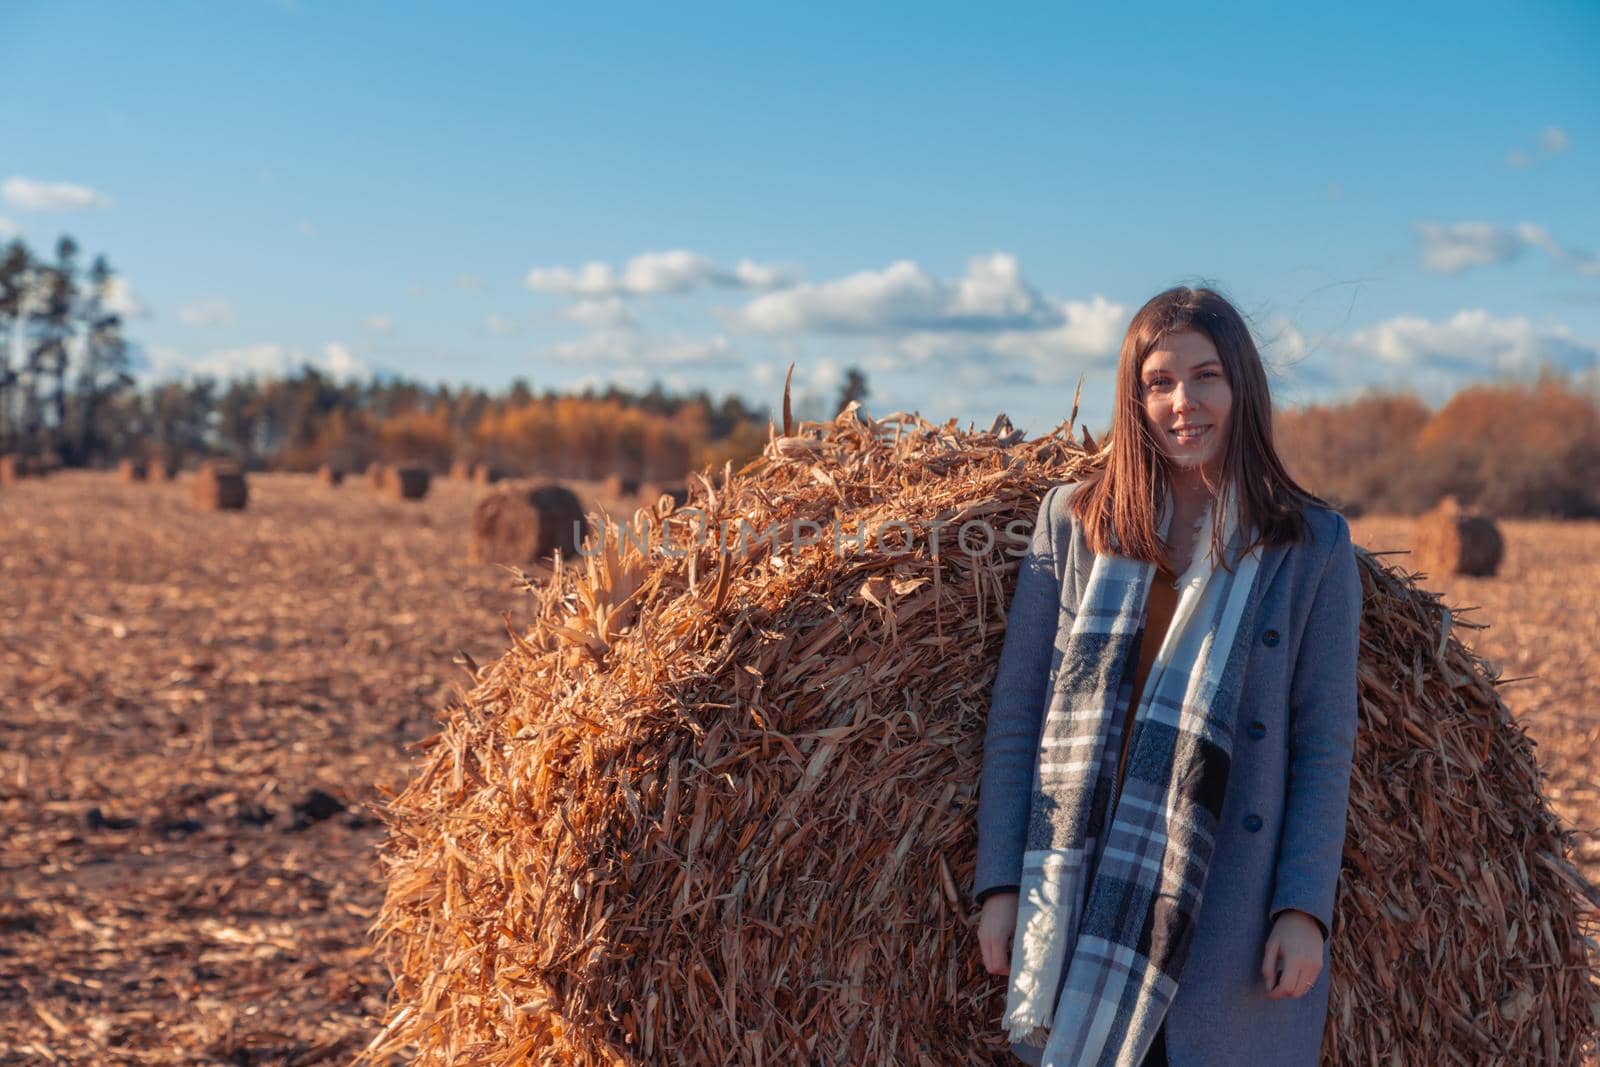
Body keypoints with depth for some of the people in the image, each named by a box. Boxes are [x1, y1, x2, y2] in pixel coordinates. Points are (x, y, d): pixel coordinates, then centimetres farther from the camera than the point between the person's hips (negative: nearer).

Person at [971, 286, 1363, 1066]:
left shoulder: (1313, 545, 2)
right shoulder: (1070, 519, 5)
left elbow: (1325, 746, 1)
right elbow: (1014, 714, 5)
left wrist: (1304, 909, -6)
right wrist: (1000, 884, 1)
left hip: (1228, 918, -1)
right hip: (1078, 905, 1)